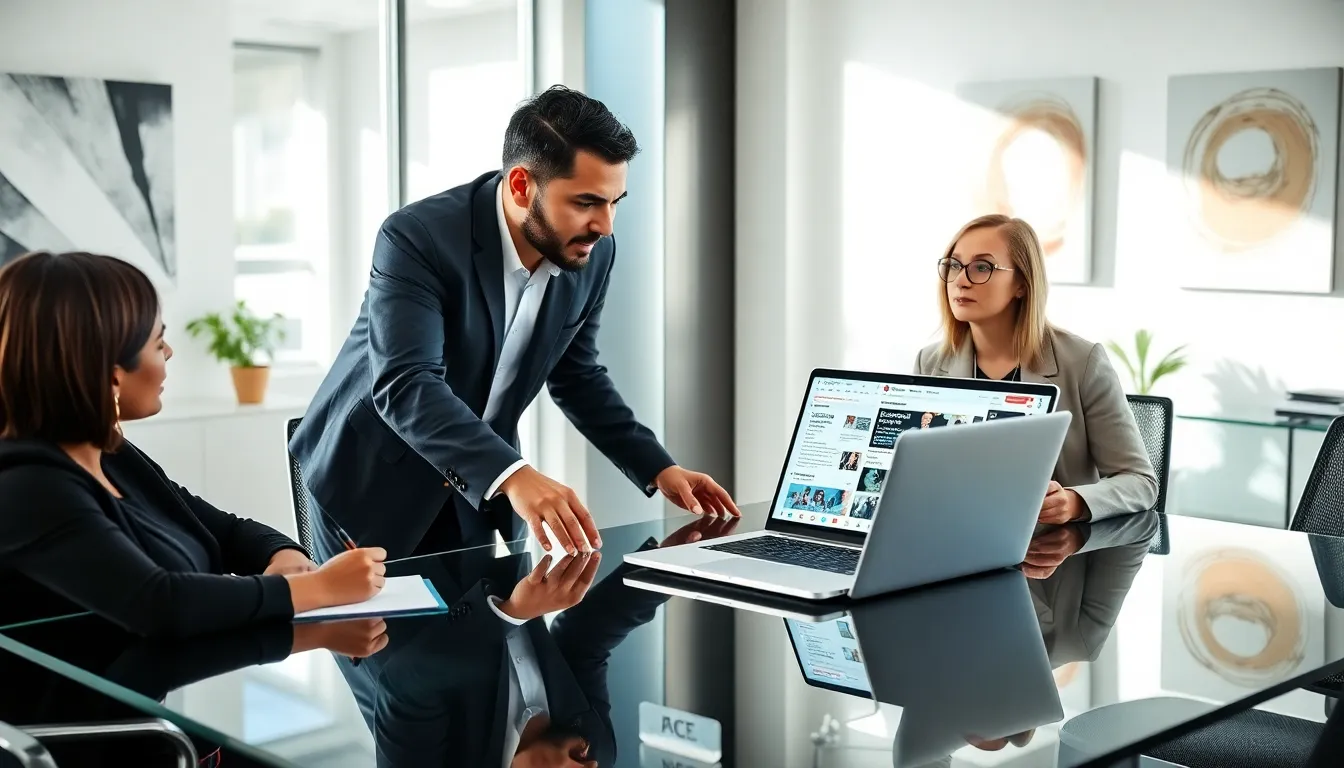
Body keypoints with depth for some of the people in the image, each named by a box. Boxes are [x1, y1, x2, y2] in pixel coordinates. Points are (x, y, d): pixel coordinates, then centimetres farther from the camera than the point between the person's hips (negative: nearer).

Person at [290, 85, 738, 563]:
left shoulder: (592, 254, -9)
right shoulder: (418, 238, -27)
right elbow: (404, 385, -38)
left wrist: (659, 469, -5)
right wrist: (513, 476, -52)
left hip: (476, 492, 5)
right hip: (375, 482, -4)